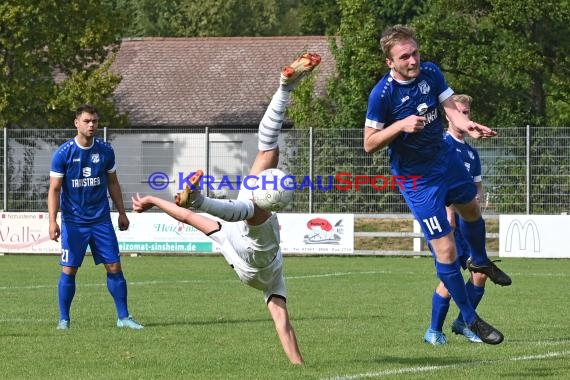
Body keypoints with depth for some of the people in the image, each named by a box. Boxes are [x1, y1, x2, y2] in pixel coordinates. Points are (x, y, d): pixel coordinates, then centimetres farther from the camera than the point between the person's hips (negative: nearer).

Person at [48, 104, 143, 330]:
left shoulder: (105, 151, 2)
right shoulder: (63, 153, -8)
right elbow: (54, 189, -7)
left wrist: (122, 213, 13)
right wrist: (52, 221, -15)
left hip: (101, 220, 3)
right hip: (73, 222, -3)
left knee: (114, 267, 0)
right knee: (69, 270, -2)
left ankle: (123, 317, 7)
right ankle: (64, 320, 9)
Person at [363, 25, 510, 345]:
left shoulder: (431, 73, -10)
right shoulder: (382, 94, -24)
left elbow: (452, 109, -11)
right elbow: (369, 144, -18)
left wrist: (468, 125, -32)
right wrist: (400, 125, -34)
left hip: (446, 159, 6)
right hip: (416, 179, -6)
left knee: (472, 210, 31)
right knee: (445, 249, -7)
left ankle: (480, 261, 63)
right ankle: (471, 320, 7)